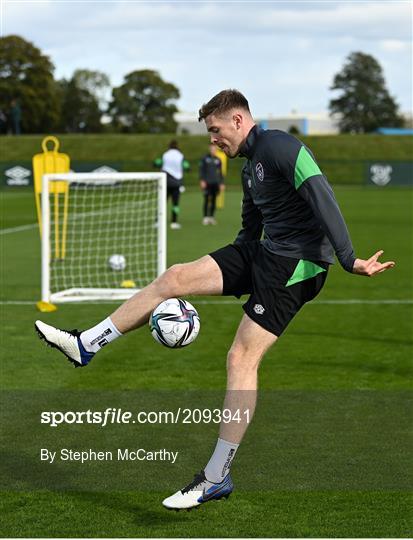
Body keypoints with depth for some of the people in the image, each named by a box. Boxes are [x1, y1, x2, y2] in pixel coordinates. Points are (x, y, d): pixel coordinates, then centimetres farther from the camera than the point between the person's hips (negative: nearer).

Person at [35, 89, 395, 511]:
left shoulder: (279, 146, -13)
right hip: (262, 254, 9)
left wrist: (349, 259, -30)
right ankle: (85, 346, 7)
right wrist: (225, 273, 30)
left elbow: (321, 197, -23)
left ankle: (217, 477, -6)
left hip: (297, 263, -9)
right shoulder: (250, 167, 18)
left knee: (241, 359, -12)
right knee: (175, 277, 0)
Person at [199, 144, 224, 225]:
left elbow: (220, 172, 15)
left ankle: (211, 217, 9)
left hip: (215, 183, 3)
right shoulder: (205, 159, 3)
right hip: (207, 183, -3)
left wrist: (221, 183, 12)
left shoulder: (218, 160, 11)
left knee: (213, 201, 3)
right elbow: (201, 170, 1)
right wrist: (202, 180, -9)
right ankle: (205, 217, -4)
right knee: (206, 200, -6)